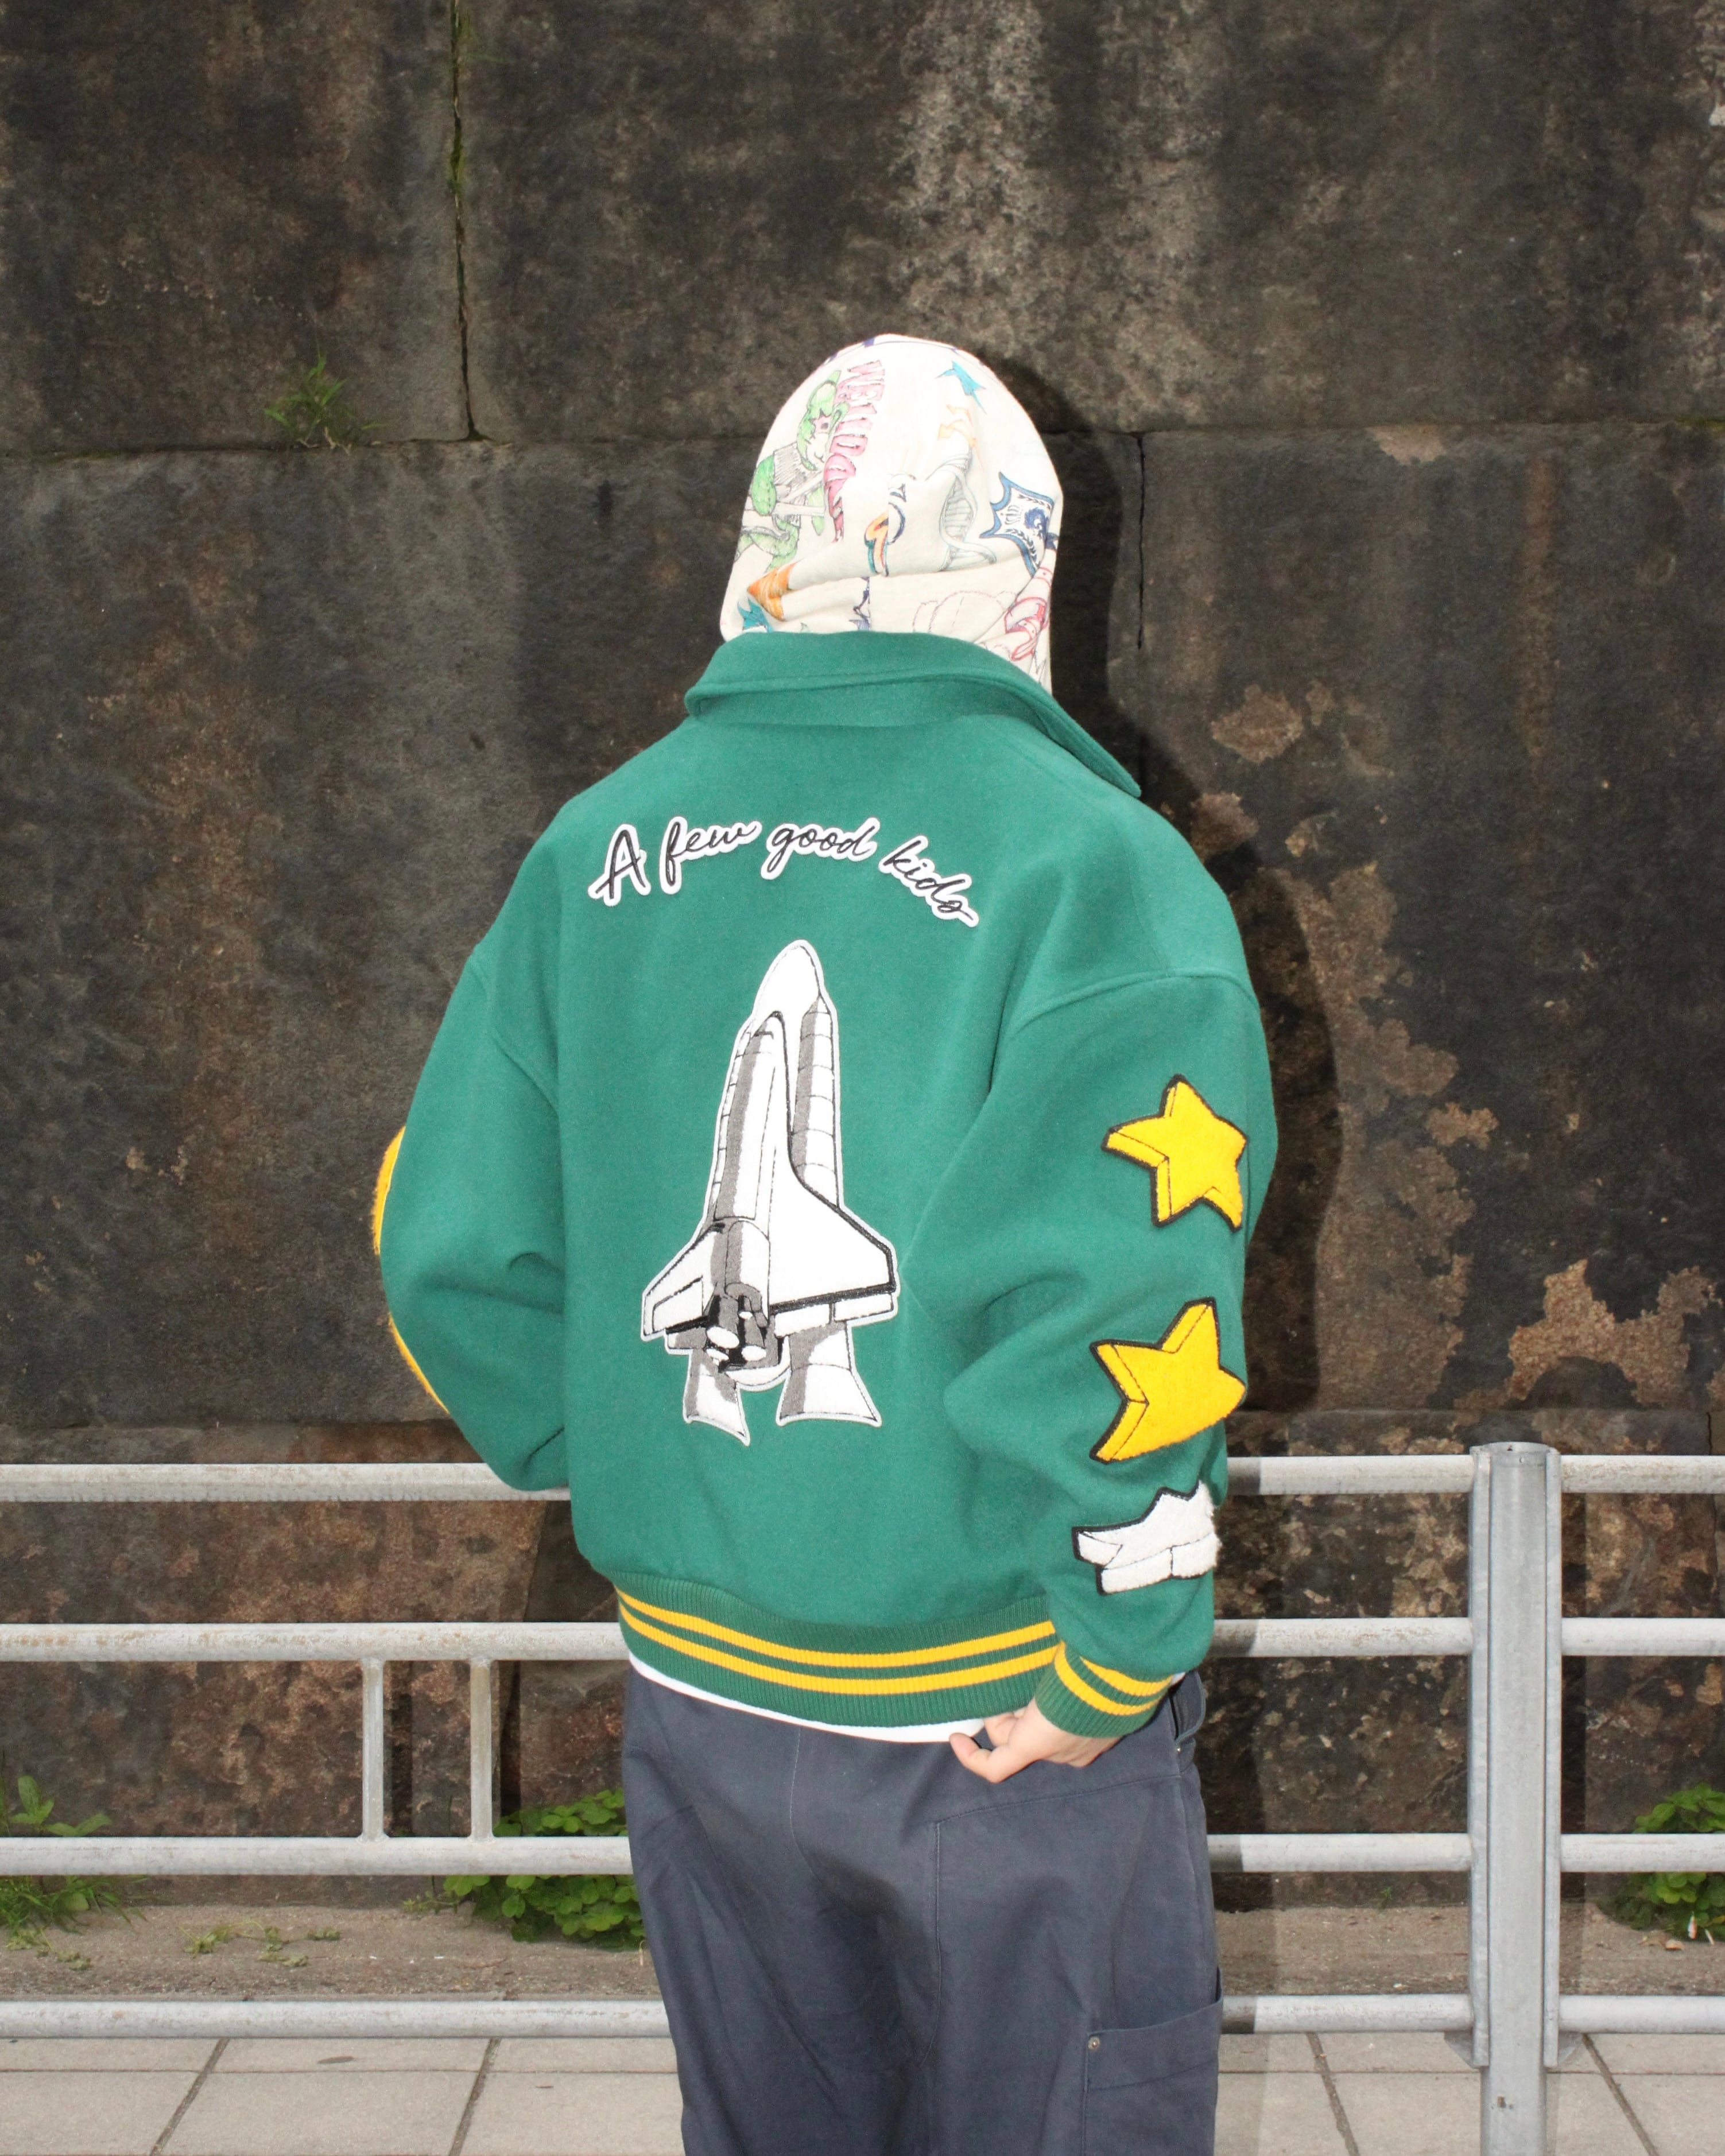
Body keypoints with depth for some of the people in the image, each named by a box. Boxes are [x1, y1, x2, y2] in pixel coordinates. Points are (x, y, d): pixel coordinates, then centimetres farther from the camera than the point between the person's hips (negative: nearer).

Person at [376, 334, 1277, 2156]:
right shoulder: (1092, 865, -15)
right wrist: (1120, 1658, -13)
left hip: (701, 1708, 5)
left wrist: (630, 1485, 12)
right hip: (999, 1729, -4)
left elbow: (454, 1248, 1)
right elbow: (1113, 1298, -24)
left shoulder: (597, 852, 1)